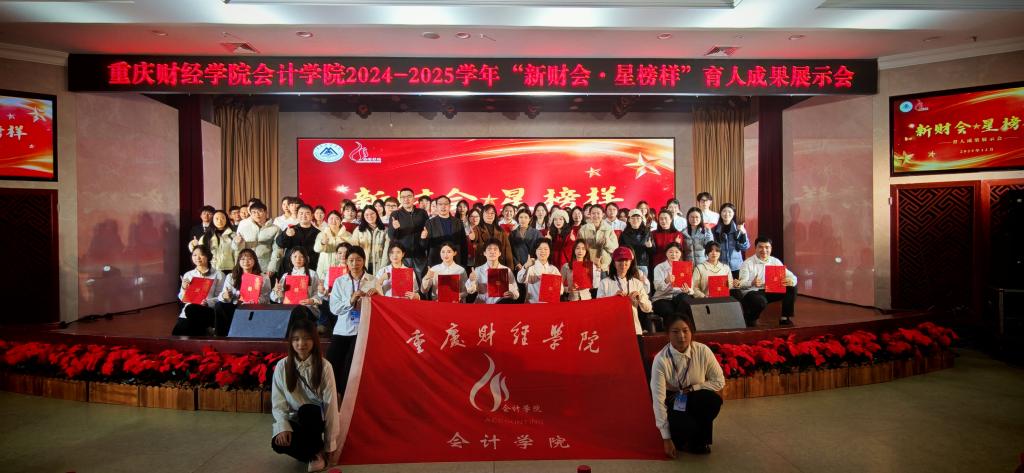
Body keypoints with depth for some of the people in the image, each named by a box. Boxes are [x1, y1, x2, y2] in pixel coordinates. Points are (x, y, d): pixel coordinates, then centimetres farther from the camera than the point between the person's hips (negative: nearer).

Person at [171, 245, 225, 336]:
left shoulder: (218, 275, 6)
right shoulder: (188, 274, 18)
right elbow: (183, 299, 14)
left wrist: (208, 302, -19)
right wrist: (184, 289, -5)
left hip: (208, 311, -3)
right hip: (187, 312, 3)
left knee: (191, 309, -35)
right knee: (177, 333, -24)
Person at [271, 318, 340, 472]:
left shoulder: (324, 366, -11)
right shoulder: (282, 366, -5)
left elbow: (331, 404, -11)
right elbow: (278, 402, -4)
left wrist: (330, 443, -11)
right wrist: (283, 427, -23)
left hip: (316, 418, -1)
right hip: (293, 420, 2)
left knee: (306, 410, -35)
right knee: (278, 443, -30)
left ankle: (317, 453, -10)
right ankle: (315, 453, -1)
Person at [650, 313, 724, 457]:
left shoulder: (703, 351, -17)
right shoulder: (661, 360, -24)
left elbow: (719, 381, -4)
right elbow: (658, 399, -22)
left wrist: (692, 388, -17)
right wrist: (666, 438, -21)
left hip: (696, 399, 2)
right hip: (672, 401, -2)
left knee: (714, 399, -30)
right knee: (684, 426, -32)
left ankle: (698, 442, -4)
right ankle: (679, 439, 8)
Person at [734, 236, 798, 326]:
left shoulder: (775, 261, 6)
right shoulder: (747, 263, -9)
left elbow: (791, 276, 1)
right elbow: (742, 283, -20)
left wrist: (791, 280, -25)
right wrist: (752, 283, -43)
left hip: (770, 291, 6)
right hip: (751, 292, -6)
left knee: (791, 288, -11)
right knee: (761, 301, -37)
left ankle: (785, 318, 2)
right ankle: (750, 319, -4)